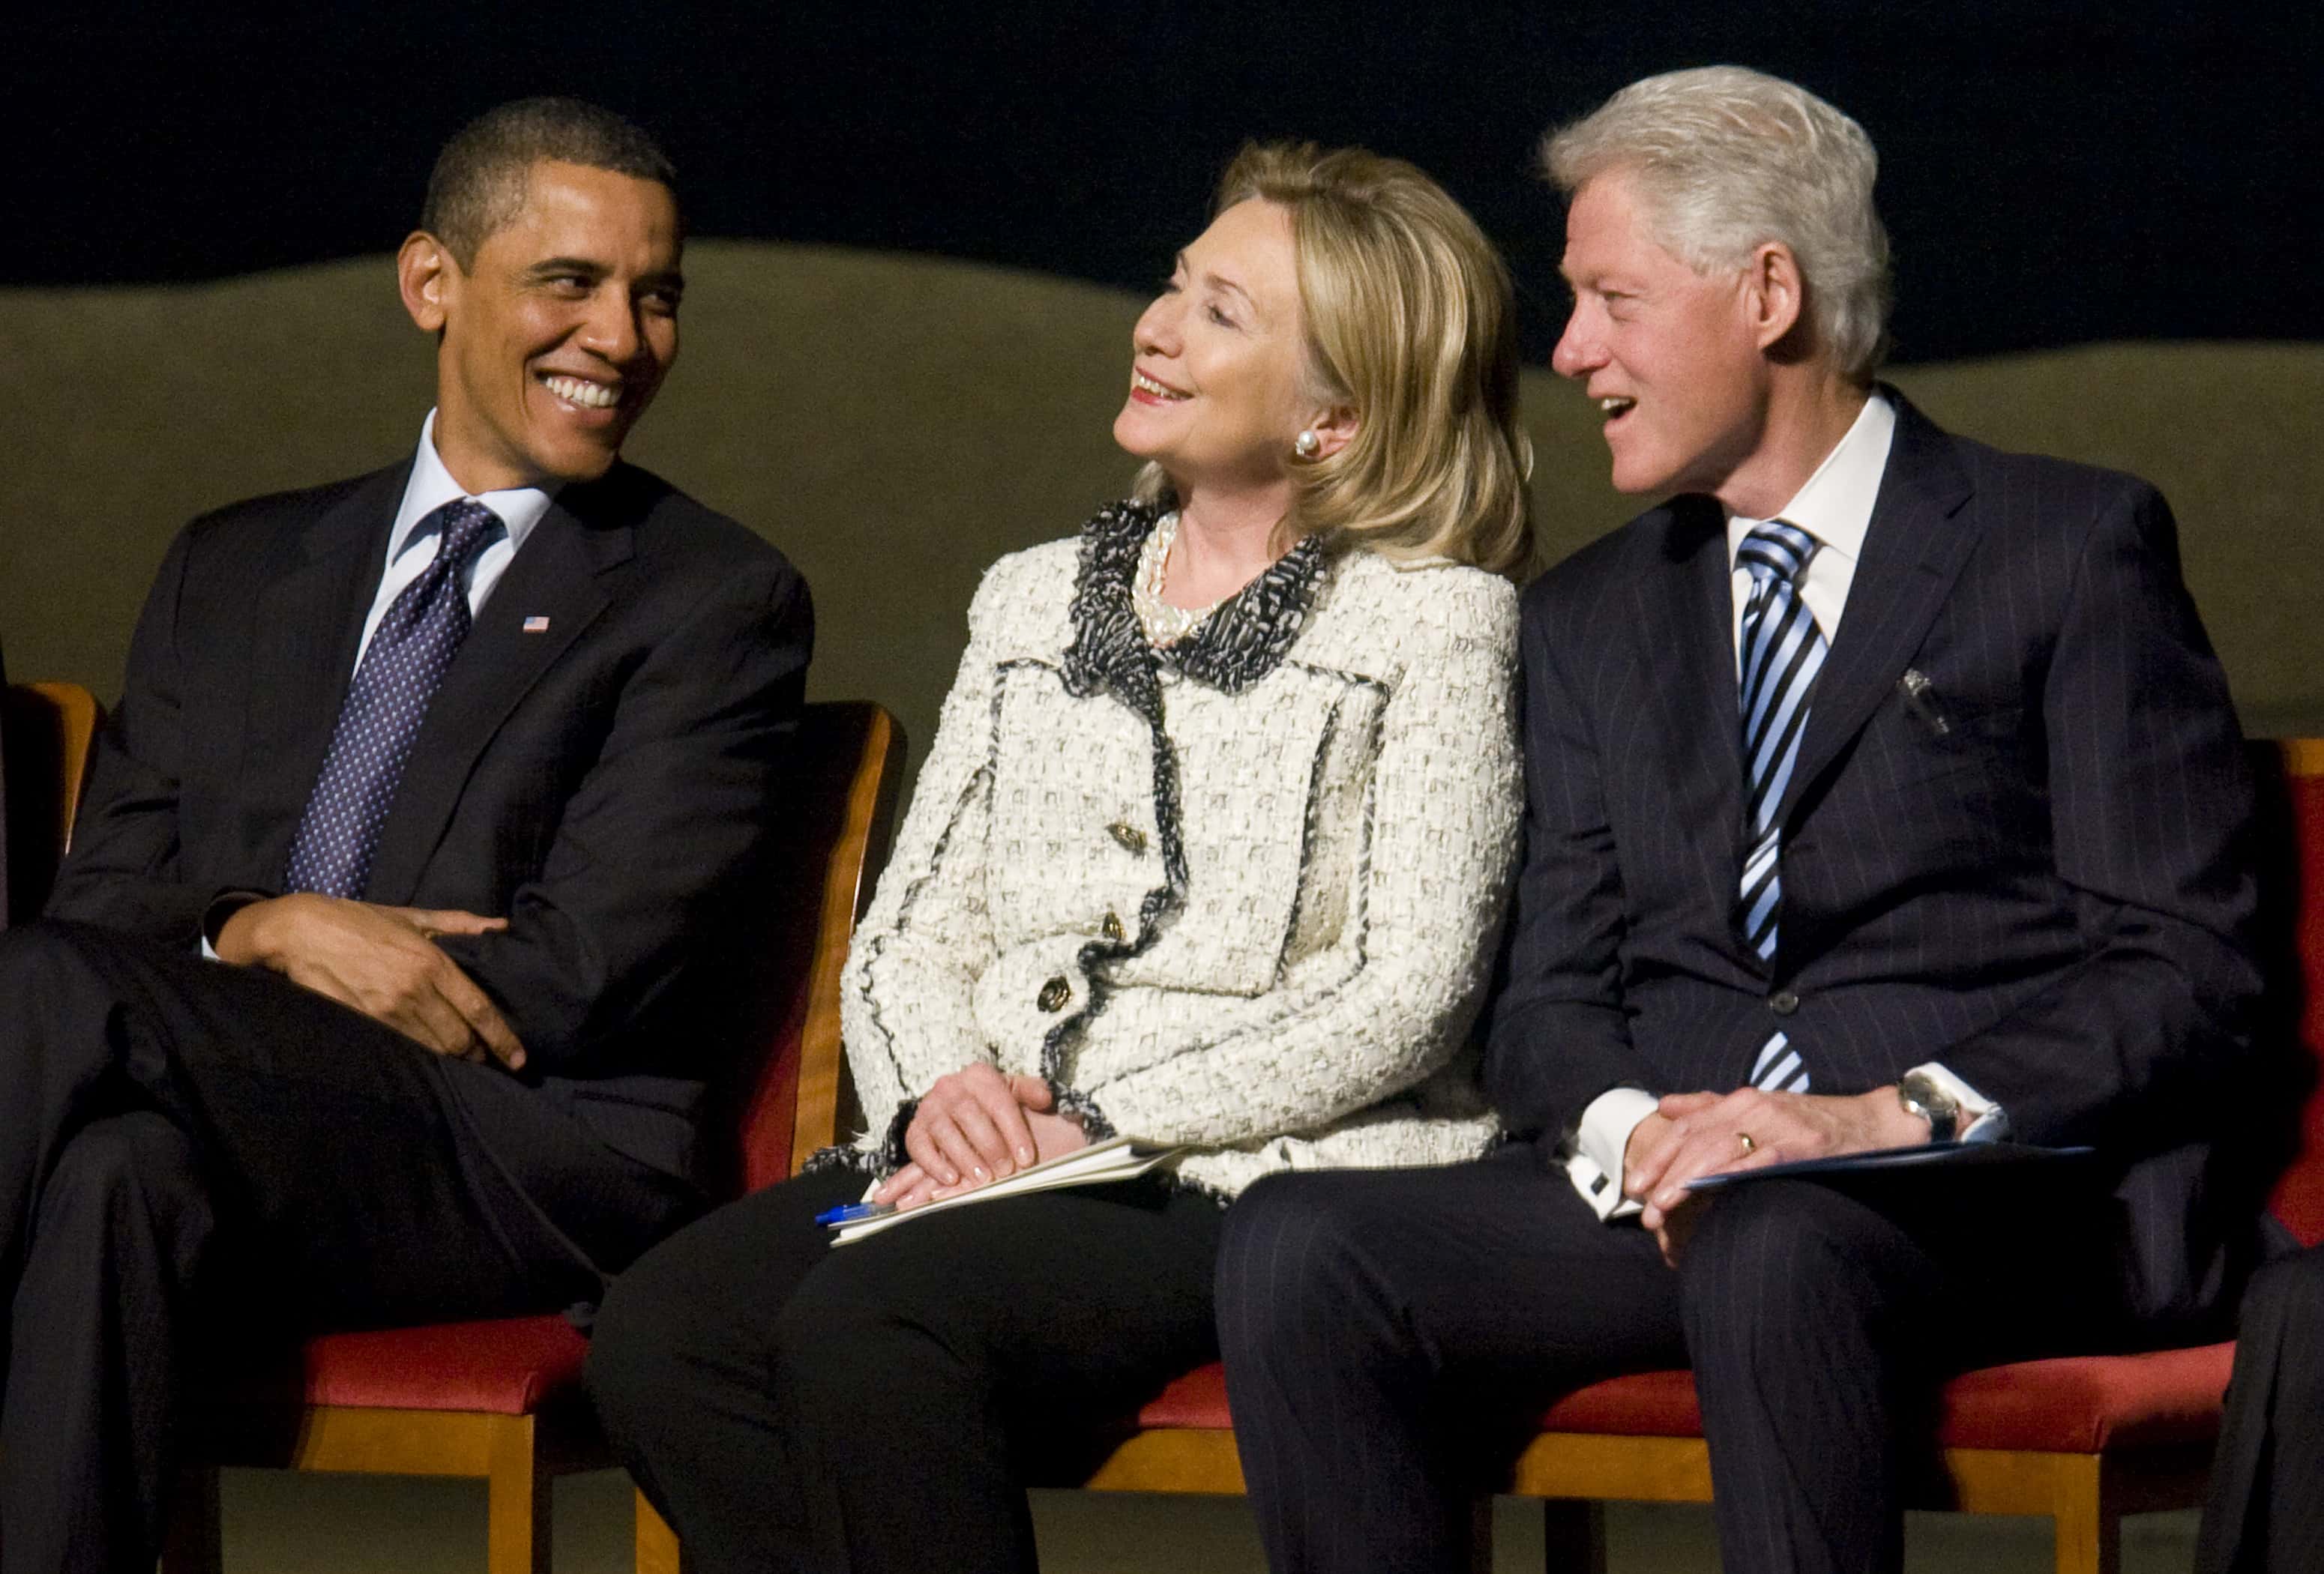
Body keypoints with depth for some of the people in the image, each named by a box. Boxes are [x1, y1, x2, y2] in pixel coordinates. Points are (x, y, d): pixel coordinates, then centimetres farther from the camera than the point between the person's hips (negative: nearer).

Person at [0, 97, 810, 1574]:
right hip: (241, 1131, 4)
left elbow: (587, 973, -4)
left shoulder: (717, 601, 8)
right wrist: (270, 934, -9)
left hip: (540, 1156, -4)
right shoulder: (236, 569, 24)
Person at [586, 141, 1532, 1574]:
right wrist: (941, 1092, -6)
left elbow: (1410, 998, -7)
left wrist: (1105, 1126, -14)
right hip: (987, 1164, 6)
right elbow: (908, 932, 17)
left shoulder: (1435, 622, 3)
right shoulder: (1036, 600, 22)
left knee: (864, 1329, -33)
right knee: (664, 1331, -24)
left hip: (1267, 1178, -6)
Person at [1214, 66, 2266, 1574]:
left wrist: (1896, 1115, -18)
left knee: (1777, 1252, -40)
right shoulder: (1589, 617, 22)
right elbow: (1550, 1000, 17)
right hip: (1668, 1187, 5)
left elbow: (2187, 979, -2)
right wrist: (1628, 1127, -8)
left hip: (2011, 1193, -5)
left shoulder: (2073, 547, 5)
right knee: (1298, 1248, -23)